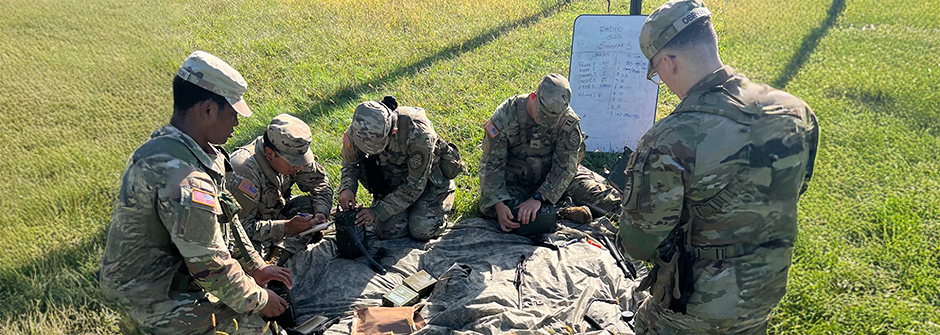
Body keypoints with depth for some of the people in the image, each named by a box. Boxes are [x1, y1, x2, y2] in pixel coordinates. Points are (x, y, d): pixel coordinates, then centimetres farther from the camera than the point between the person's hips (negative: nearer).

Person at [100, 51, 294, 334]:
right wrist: (258, 300, -11)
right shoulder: (184, 181, -34)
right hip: (154, 302, -9)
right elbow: (209, 265, -27)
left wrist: (256, 267, 9)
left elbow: (220, 216, 6)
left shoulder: (166, 146, -1)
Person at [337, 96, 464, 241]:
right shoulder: (359, 129, -24)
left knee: (422, 231, -17)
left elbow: (415, 184, -28)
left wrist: (378, 211, -28)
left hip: (428, 178, -3)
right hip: (392, 179, 4)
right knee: (388, 231, -11)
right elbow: (350, 163, -2)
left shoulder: (418, 133, -38)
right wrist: (347, 188, -24)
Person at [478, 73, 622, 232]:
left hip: (554, 175, 0)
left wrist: (538, 198, -33)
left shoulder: (568, 120, -19)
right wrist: (498, 205, -33)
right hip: (515, 177, 0)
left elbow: (566, 165, -19)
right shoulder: (505, 116, -22)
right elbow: (490, 164, -19)